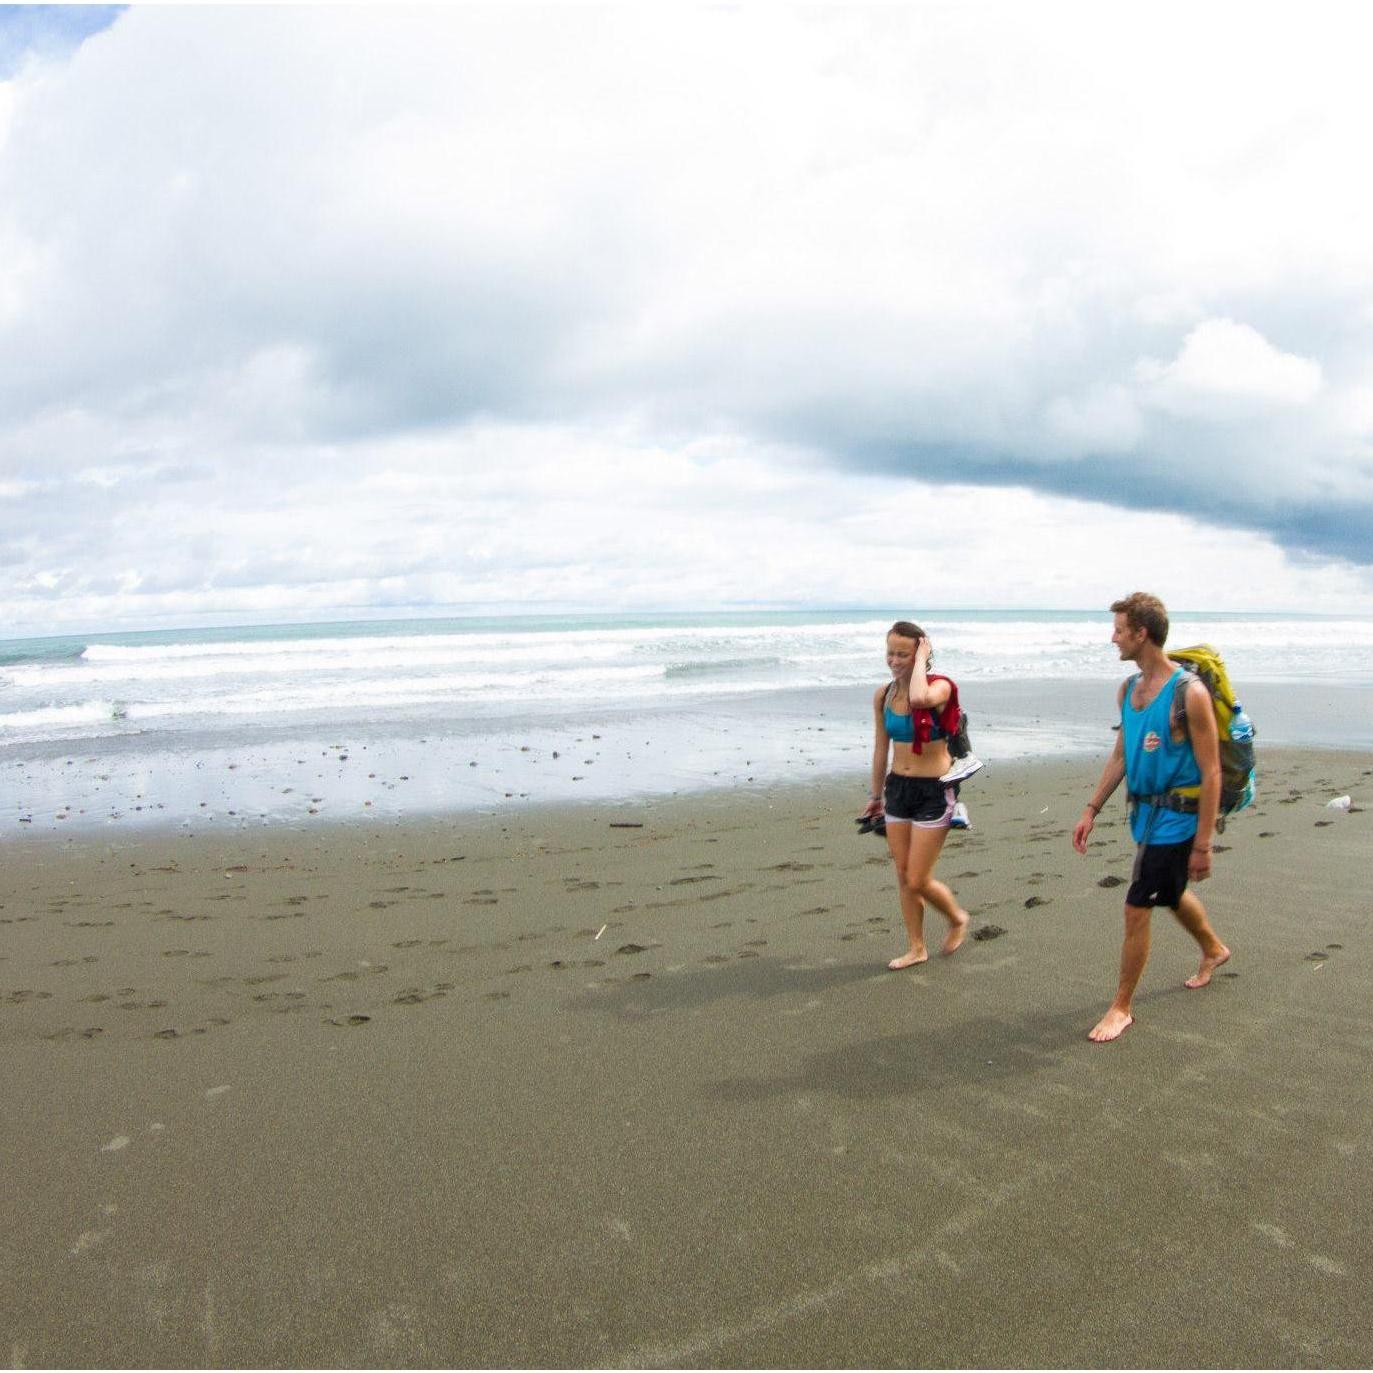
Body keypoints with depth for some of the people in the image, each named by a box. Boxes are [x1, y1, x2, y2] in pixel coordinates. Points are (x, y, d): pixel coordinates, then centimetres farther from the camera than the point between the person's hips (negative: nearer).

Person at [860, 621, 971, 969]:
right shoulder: (883, 696, 2)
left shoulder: (939, 687, -15)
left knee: (918, 880, -2)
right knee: (903, 877, 10)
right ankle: (916, 948, 26)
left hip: (935, 791, -6)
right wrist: (876, 794, 18)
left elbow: (919, 698, -41)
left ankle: (957, 918, 28)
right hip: (898, 788, 6)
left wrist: (921, 660, -25)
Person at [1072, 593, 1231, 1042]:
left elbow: (1211, 773, -19)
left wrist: (1203, 844, -19)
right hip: (1144, 813, 8)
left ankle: (1122, 1007, 10)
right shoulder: (1128, 689, 4)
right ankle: (1213, 950, 55)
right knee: (1171, 894, 27)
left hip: (1175, 819, -8)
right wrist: (1091, 810, 11)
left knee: (1136, 909, -5)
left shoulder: (1189, 693, -21)